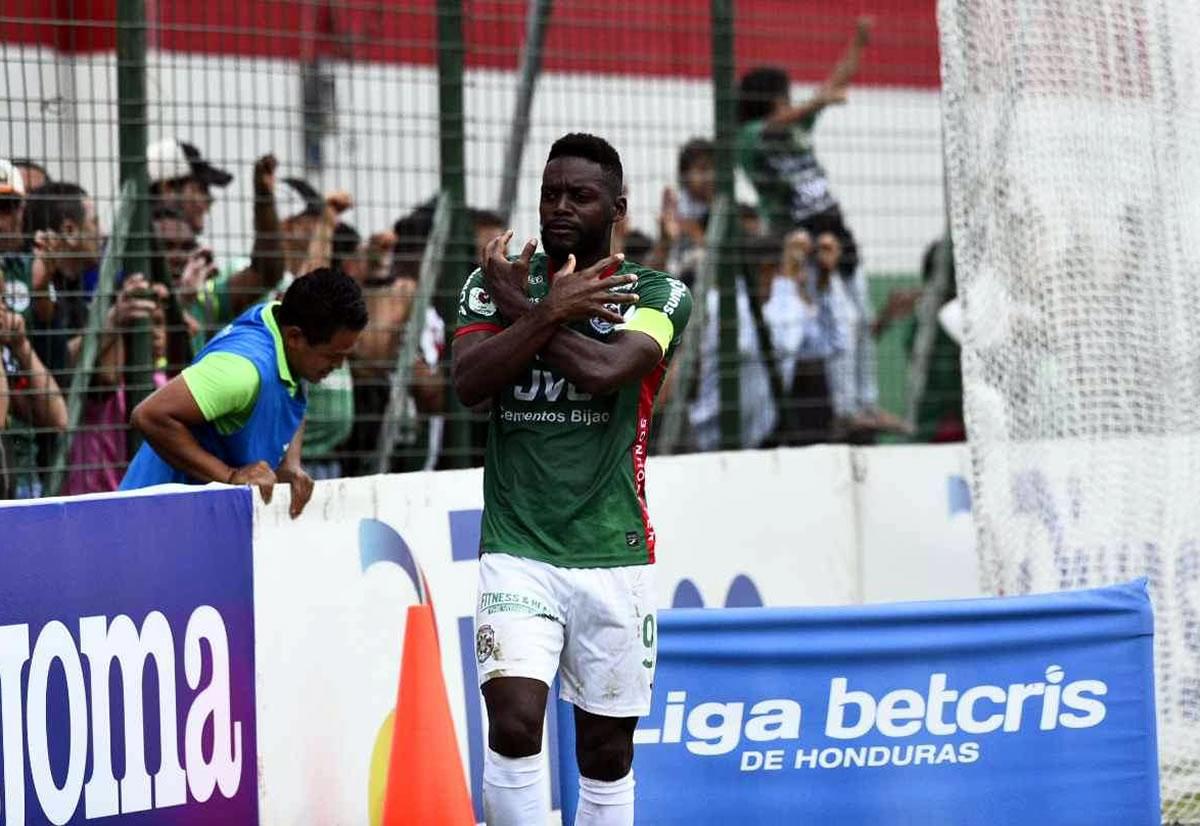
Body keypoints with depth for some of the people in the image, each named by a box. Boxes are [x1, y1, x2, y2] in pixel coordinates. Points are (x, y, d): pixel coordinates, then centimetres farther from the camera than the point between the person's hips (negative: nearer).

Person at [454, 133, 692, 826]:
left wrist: (522, 309, -7)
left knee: (607, 753, 7)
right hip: (517, 551, 0)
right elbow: (470, 383, -10)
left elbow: (606, 372, -18)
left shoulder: (659, 294, 1)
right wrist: (552, 311, -15)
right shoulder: (494, 283, 7)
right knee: (514, 722, -19)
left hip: (614, 554, 0)